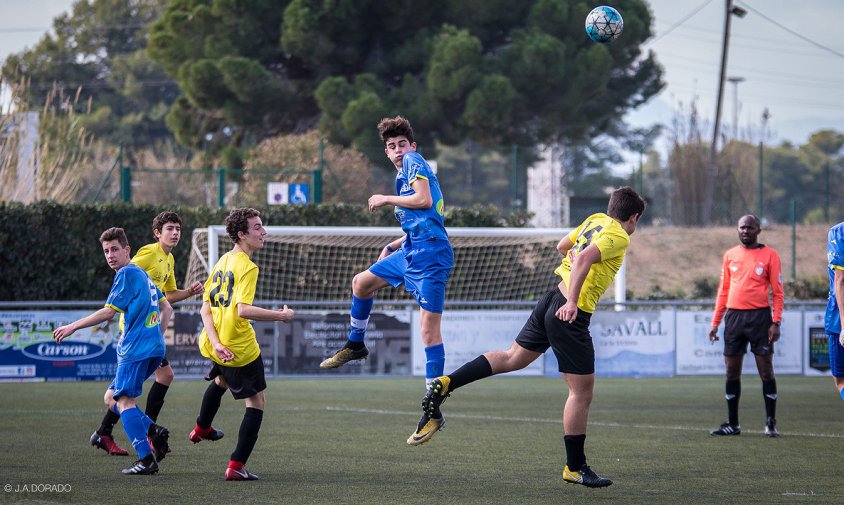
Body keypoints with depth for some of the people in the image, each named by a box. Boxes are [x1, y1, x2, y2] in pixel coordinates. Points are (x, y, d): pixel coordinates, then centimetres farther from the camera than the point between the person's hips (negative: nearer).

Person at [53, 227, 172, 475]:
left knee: (124, 401, -12)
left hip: (136, 349, -10)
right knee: (112, 398, 14)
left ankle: (147, 459, -17)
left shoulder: (127, 274, -9)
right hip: (153, 348, 10)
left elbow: (108, 312, -13)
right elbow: (166, 309, 26)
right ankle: (155, 432, 2)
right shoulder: (142, 274, 20)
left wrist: (72, 327, -8)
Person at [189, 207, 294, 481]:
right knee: (256, 403, 6)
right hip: (241, 348, -8)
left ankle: (202, 428, 59)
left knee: (221, 379, 39)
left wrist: (215, 343, -5)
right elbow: (243, 310, -29)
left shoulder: (222, 262, 7)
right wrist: (281, 315, -18)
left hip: (214, 344, 8)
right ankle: (237, 466, 0)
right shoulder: (247, 266, -17)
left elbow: (206, 309, 3)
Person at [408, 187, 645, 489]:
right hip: (571, 314, -9)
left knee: (513, 358, 20)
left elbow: (562, 246, 30)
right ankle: (575, 468, 8)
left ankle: (444, 384, 8)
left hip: (552, 300, 9)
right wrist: (572, 302, -30)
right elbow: (584, 258, -27)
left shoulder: (594, 220, 14)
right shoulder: (619, 237, -11)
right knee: (582, 390, 1)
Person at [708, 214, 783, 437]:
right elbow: (723, 291, 14)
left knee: (766, 371, -3)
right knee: (732, 372, 5)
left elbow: (777, 291, -1)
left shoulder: (769, 255, 0)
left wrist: (776, 322, -10)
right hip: (734, 316, 4)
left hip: (760, 317, -4)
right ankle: (732, 424, 12)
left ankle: (771, 423, 3)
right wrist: (715, 322, 10)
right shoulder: (730, 255, 11)